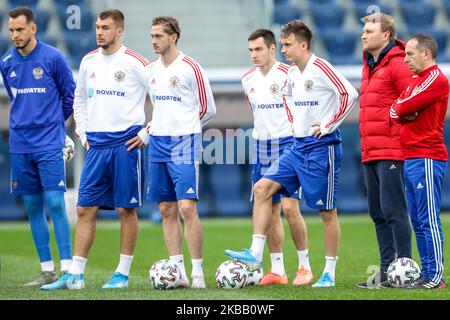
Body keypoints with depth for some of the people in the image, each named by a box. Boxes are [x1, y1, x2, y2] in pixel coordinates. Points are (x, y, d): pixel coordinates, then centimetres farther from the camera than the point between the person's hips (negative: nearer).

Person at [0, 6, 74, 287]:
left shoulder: (53, 58, -7)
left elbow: (70, 96, 3)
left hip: (49, 144, -5)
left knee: (55, 203, -10)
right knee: (33, 207, 6)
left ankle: (68, 268, -8)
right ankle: (47, 270, 11)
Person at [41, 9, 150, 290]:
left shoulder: (134, 63, -7)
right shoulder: (89, 62, 10)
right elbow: (79, 99, 25)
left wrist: (147, 133, -7)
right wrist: (82, 132, 14)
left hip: (126, 143, -5)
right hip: (96, 145, 5)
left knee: (126, 209, 0)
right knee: (85, 209, 2)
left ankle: (123, 274, 8)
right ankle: (75, 275, 3)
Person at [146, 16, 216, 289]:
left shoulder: (190, 68, -7)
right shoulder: (152, 69, 13)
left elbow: (208, 109, -1)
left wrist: (184, 129, 7)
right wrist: (156, 127, 12)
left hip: (184, 143, -7)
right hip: (158, 144, 7)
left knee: (187, 207, -14)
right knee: (167, 210, 5)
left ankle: (197, 272, -9)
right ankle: (178, 271, 9)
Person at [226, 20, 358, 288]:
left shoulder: (321, 68, -14)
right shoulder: (293, 73, 11)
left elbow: (350, 94, -24)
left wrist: (328, 125, -19)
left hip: (321, 147, -8)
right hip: (298, 147, 8)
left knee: (327, 211, -1)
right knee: (262, 188, -3)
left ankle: (330, 273, 6)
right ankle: (255, 255, -4)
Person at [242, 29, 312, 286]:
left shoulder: (288, 75, -11)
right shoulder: (248, 79, 8)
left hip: (288, 145, -6)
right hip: (262, 148, 6)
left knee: (290, 207, -14)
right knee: (270, 211, 5)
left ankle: (305, 266, -3)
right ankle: (277, 271, 10)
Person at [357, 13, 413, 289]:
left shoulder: (397, 64, -10)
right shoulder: (369, 65, 18)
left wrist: (402, 138, -14)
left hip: (391, 151, -9)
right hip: (370, 152, 9)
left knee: (393, 210, -9)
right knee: (378, 212, 10)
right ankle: (387, 270, 15)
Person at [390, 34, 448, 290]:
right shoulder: (416, 79, 20)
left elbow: (404, 107, -17)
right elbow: (396, 111, 13)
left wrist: (399, 107, 4)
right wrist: (401, 112, -7)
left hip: (427, 158, -10)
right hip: (411, 158, 10)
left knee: (428, 220, -10)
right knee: (418, 221, 10)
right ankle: (427, 274, 13)